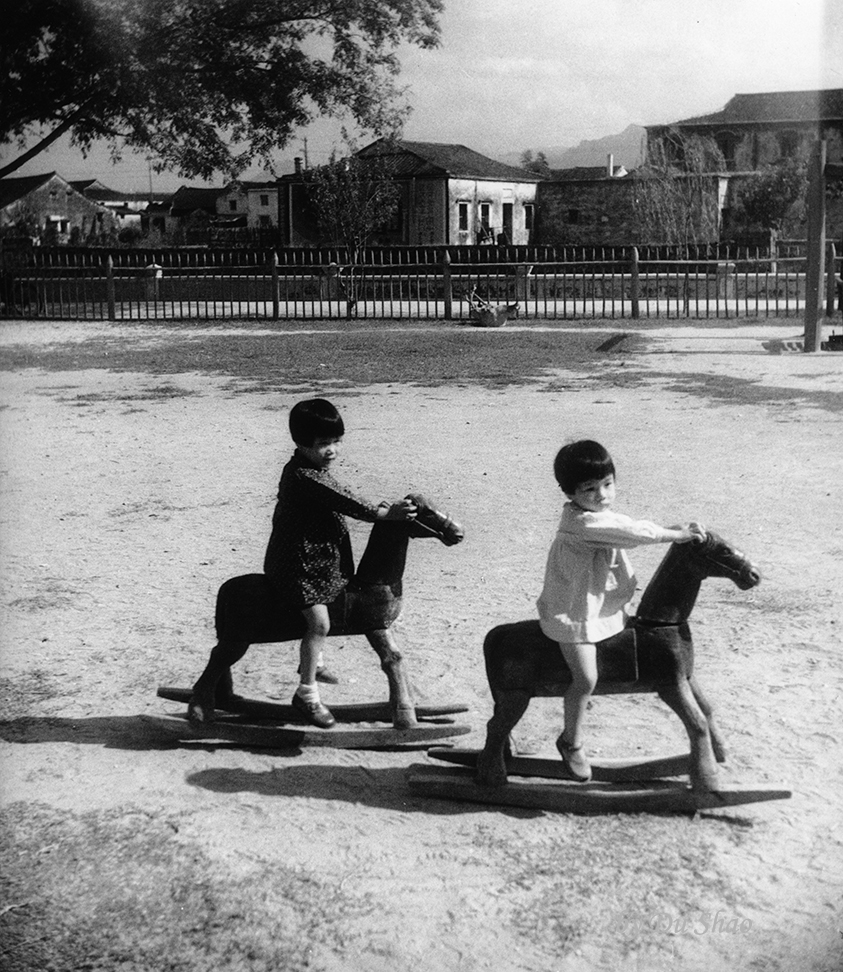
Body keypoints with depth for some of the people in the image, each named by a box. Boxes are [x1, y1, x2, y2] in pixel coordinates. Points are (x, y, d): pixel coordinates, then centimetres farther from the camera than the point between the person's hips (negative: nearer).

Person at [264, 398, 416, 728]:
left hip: (318, 558, 11)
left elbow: (340, 500, 11)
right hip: (297, 563, -11)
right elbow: (344, 501, -30)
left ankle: (312, 661, 50)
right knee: (319, 621, -17)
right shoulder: (304, 476, -26)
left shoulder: (315, 468, 6)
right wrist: (385, 512, -29)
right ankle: (306, 693, -10)